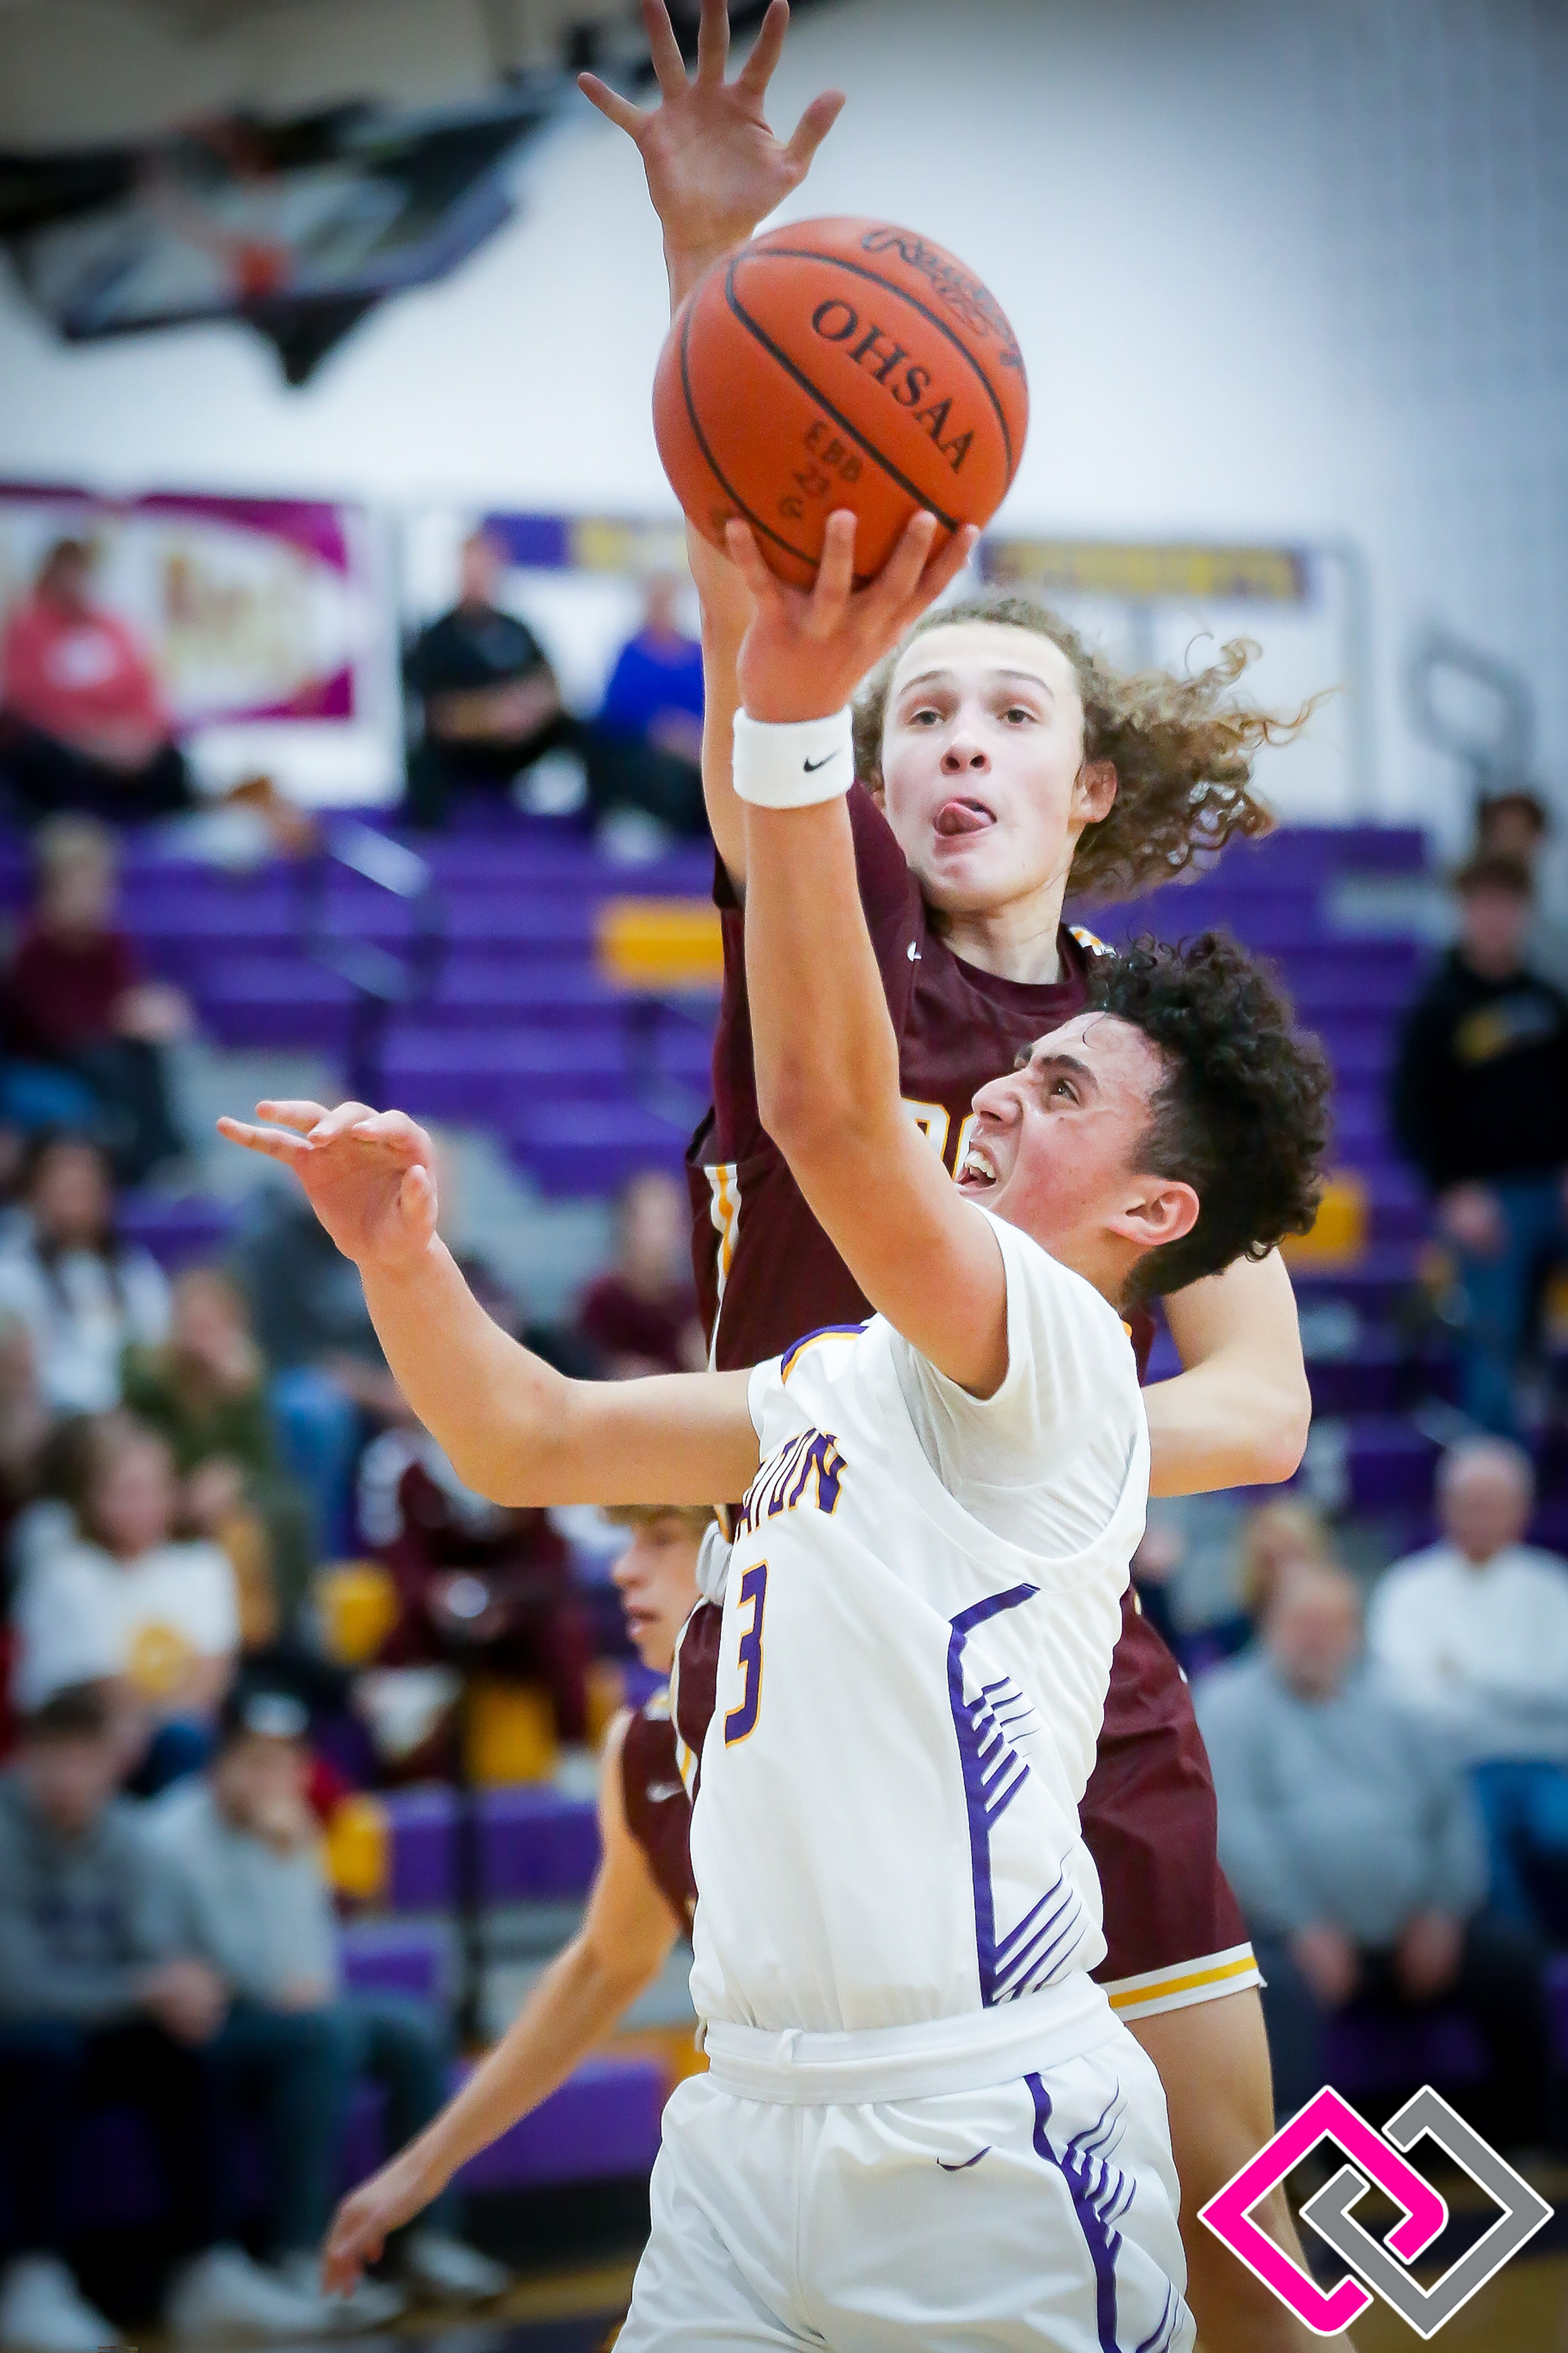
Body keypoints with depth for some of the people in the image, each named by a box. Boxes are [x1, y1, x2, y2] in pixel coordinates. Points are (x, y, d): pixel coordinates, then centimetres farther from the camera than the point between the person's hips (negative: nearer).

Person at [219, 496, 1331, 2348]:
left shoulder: (1058, 1359, -7)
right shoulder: (845, 1383, 19)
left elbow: (828, 1107, -24)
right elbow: (531, 1445, 20)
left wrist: (795, 712, -33)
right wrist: (401, 1256, 2)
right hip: (753, 2118, 8)